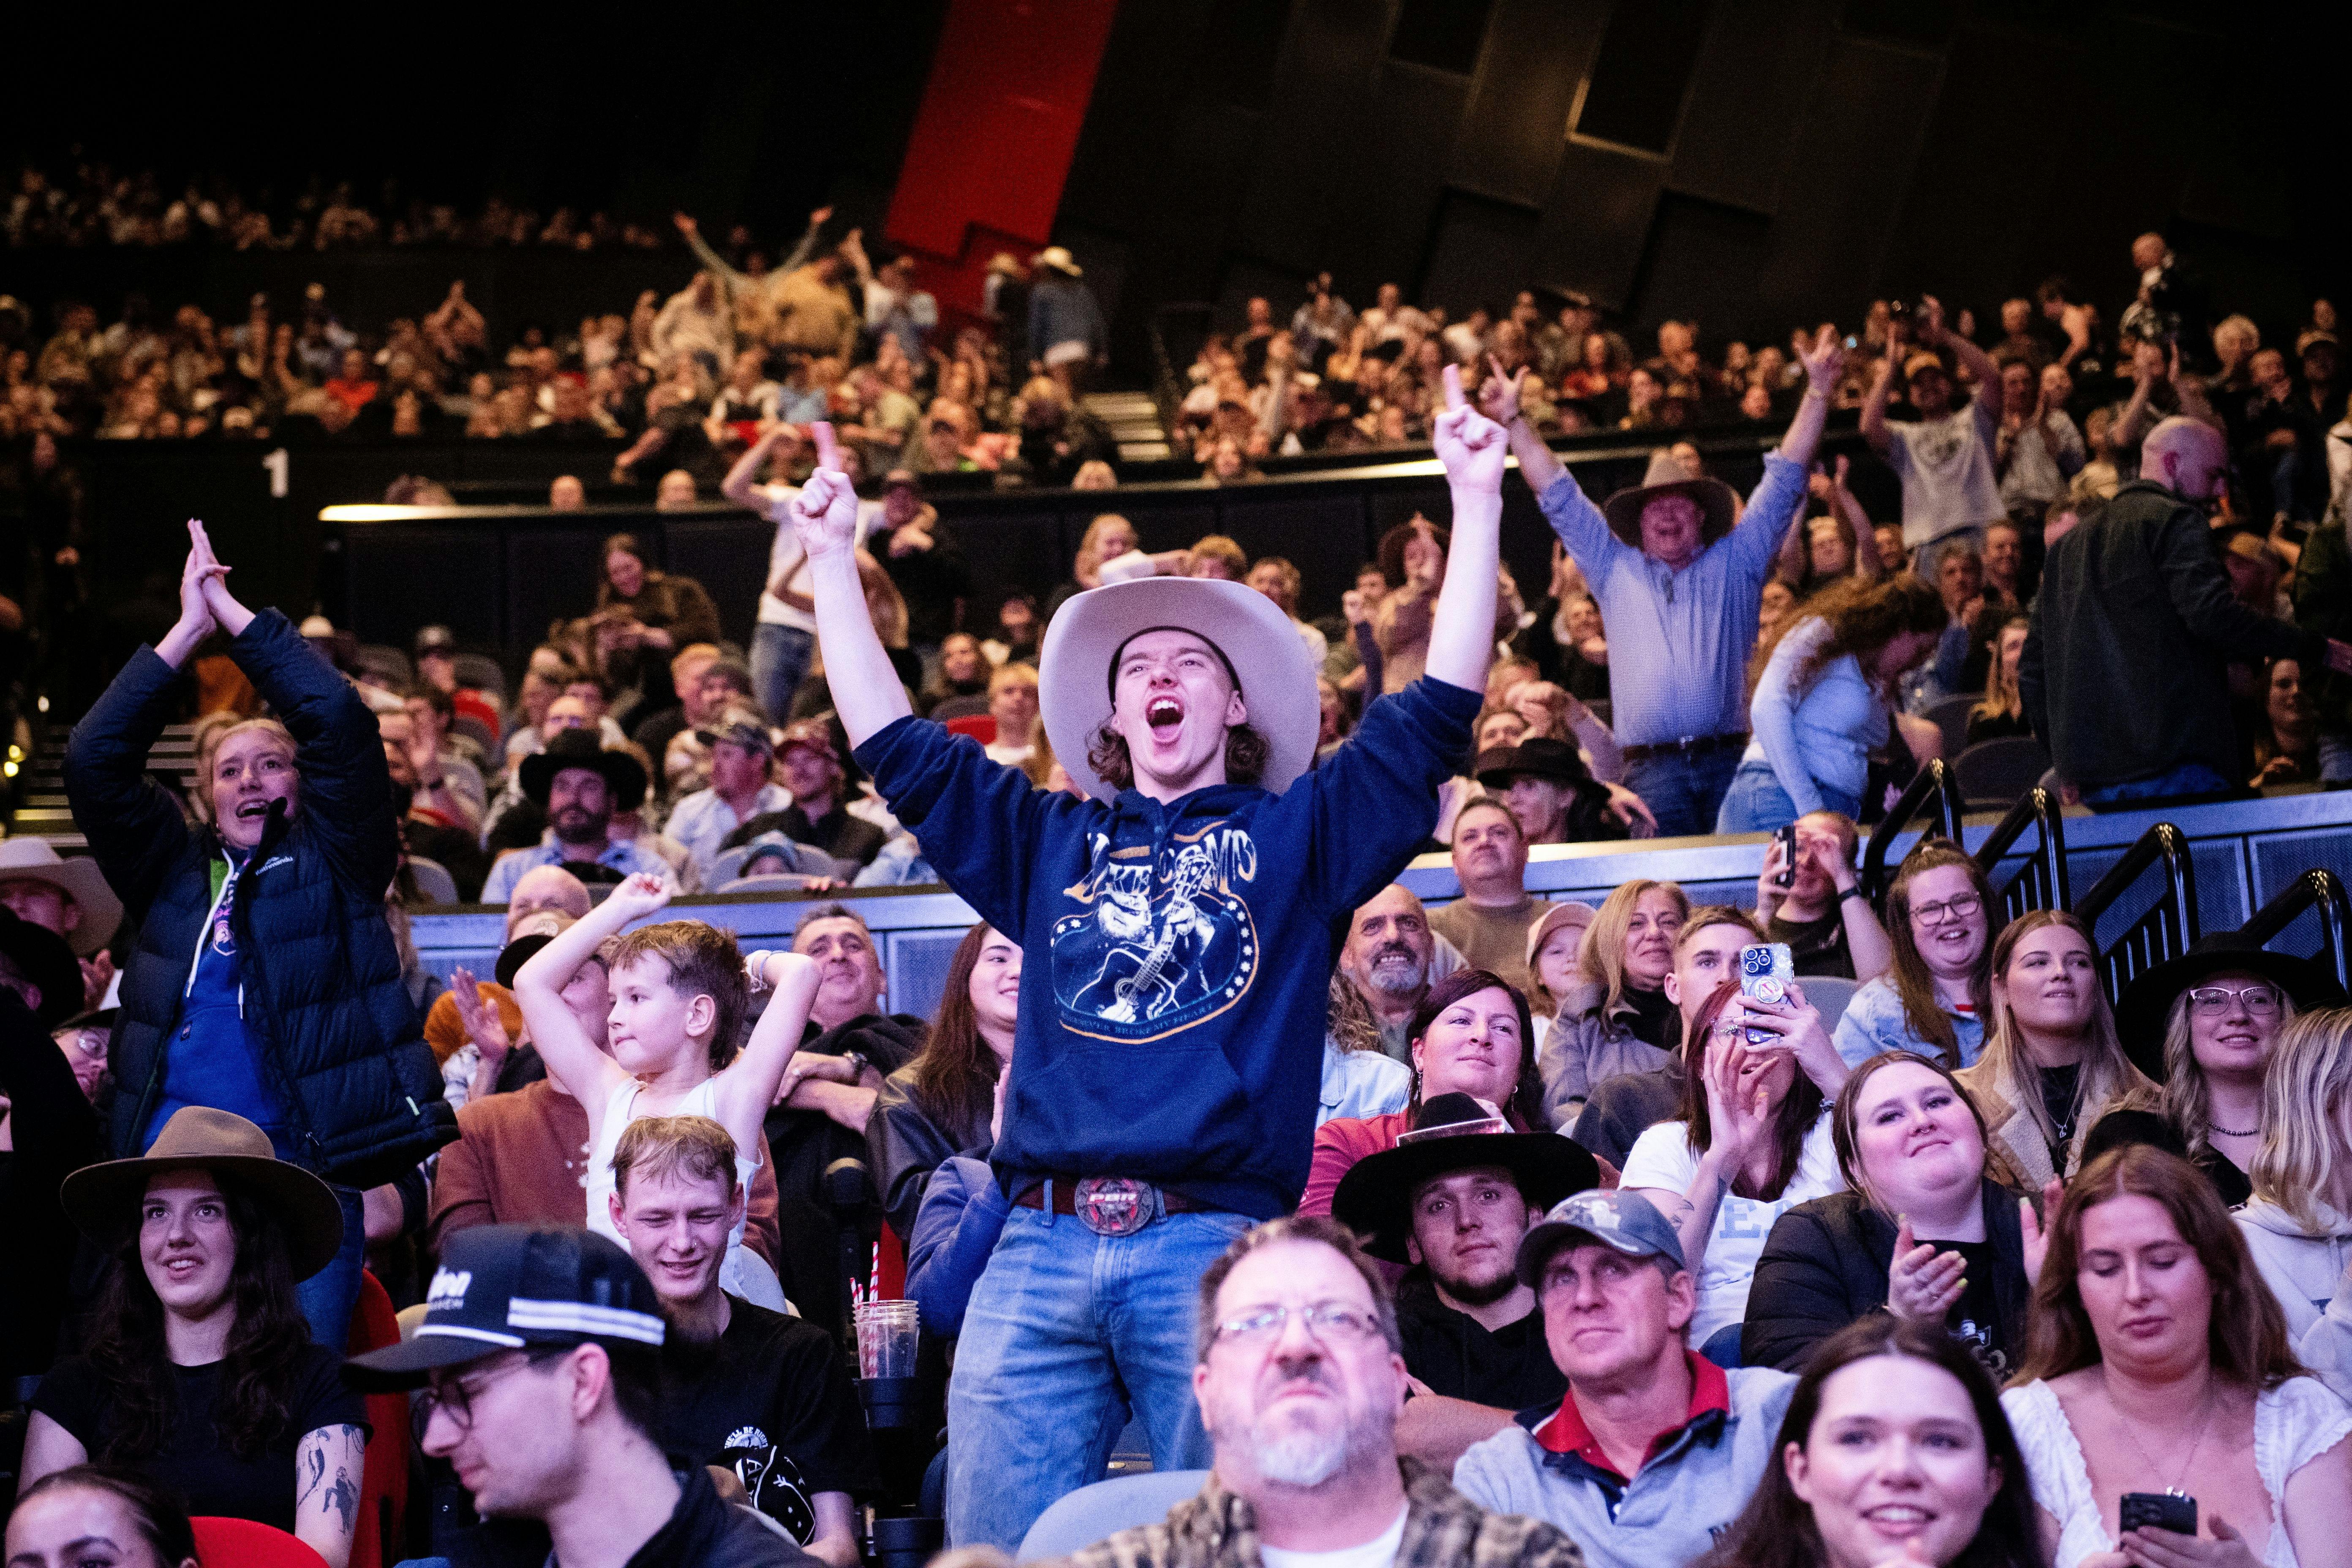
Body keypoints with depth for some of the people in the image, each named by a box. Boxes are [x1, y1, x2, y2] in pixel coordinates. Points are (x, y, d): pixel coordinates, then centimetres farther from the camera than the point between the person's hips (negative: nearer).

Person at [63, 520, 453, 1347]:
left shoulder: (335, 862, 9)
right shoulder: (173, 871, 16)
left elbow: (342, 721, -3)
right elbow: (93, 758, 7)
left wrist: (234, 613, 2)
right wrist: (188, 628, 4)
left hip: (303, 1170, -3)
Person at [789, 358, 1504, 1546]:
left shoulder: (1297, 833, 15)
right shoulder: (1050, 842, 23)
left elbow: (1438, 710, 6)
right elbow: (893, 744, 22)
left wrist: (1476, 505, 2)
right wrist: (832, 556, 21)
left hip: (1217, 1244, -2)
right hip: (1039, 1248, 3)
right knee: (997, 1546, -1)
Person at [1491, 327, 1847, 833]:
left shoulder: (1734, 564, 18)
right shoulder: (1617, 571, 20)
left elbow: (1785, 481, 16)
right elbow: (1559, 497, 21)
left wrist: (1818, 390, 12)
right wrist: (1513, 419, 19)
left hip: (1729, 760, 0)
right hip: (1652, 768, 0)